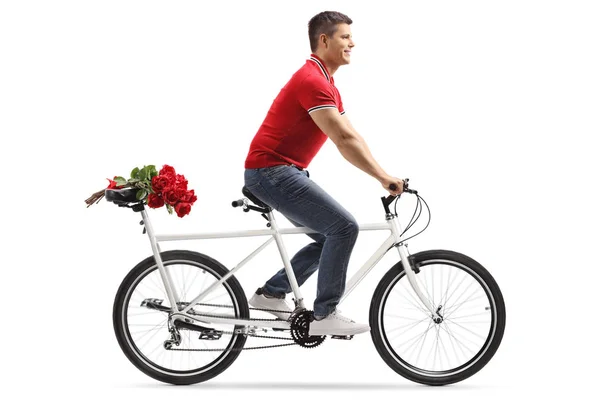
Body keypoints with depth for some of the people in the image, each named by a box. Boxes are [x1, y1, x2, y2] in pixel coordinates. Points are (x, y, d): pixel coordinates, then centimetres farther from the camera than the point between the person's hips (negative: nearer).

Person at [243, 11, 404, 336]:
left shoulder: (327, 85, 16)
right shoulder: (312, 80, -17)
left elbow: (352, 137, 15)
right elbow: (344, 140, -24)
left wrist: (384, 176, 7)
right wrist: (384, 178, -23)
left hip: (282, 173, 11)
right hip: (271, 171, -11)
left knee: (331, 237, 13)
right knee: (344, 226, -16)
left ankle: (271, 293, 20)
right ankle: (324, 315, -10)